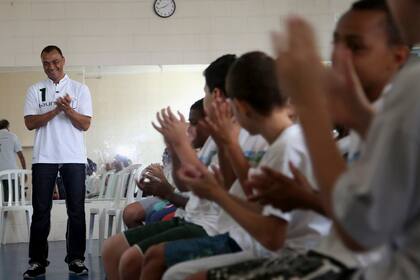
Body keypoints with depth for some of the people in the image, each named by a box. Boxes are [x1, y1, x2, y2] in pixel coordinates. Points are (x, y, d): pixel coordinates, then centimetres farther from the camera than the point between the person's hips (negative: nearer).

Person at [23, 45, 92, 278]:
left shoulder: (80, 89, 6)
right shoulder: (35, 90, 8)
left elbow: (85, 124, 1)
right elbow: (30, 123, -1)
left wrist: (68, 110, -16)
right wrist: (56, 110, -12)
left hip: (74, 158, 0)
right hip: (44, 158, 0)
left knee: (76, 210, 1)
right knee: (41, 210, 2)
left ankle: (76, 259, 8)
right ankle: (37, 261, 6)